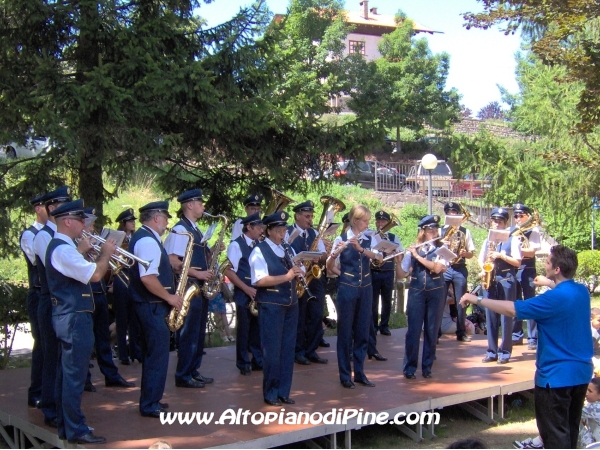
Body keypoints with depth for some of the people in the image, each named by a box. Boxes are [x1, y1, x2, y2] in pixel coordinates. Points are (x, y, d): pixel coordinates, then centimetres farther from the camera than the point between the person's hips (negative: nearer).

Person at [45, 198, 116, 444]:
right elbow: (95, 274, -25)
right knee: (74, 375, -5)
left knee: (66, 373, 15)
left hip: (67, 316, 11)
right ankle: (76, 430, 1)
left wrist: (81, 250, 15)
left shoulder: (60, 246, 14)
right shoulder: (63, 249, -20)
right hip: (74, 318, -11)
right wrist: (105, 253, -9)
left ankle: (65, 426, 23)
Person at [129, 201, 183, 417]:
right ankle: (150, 405, 3)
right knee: (158, 355, -4)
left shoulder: (143, 237, 14)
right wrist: (169, 297, -18)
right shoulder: (148, 240, -18)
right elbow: (148, 278, -27)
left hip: (149, 304, 11)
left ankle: (149, 401, 26)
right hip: (153, 305, -11)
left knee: (152, 354, 17)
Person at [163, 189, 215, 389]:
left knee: (199, 332, 13)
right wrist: (197, 273, -22)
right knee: (189, 333, -3)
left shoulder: (195, 230, 17)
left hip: (201, 287, 10)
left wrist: (212, 252, 2)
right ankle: (183, 376, 5)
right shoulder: (180, 230, -13)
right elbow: (172, 261, -21)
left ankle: (193, 372, 22)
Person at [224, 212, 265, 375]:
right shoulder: (236, 245, -8)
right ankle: (243, 363, 13)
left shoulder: (259, 245, 11)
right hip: (243, 294, -6)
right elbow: (229, 271, -13)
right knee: (244, 329, 2)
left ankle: (258, 360, 20)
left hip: (259, 292, 6)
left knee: (258, 327, 10)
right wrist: (247, 289, -17)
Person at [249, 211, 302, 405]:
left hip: (291, 305, 7)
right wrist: (287, 276, -23)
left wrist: (298, 272, -6)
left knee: (288, 349, 9)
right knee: (272, 350, -1)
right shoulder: (259, 251, -8)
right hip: (271, 306, -7)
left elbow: (296, 273, 18)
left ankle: (284, 391, 18)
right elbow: (260, 280, -18)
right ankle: (270, 393, 10)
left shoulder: (288, 249, 14)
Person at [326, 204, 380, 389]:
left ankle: (360, 373, 20)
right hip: (347, 289, -4)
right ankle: (345, 375, 10)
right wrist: (335, 254, -28)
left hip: (365, 289, 4)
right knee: (345, 332, 2)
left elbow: (379, 257, -14)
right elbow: (329, 267, -8)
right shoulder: (341, 239, -5)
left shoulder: (370, 239, 5)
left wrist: (361, 248, -28)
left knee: (362, 332, 10)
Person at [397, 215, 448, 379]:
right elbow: (401, 275, 2)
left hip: (435, 292, 0)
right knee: (414, 330, -3)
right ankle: (409, 367, 4)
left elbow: (437, 268, -17)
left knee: (431, 330, 5)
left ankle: (427, 367, 14)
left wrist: (418, 256, -17)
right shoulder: (413, 250, 3)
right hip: (416, 292, 0)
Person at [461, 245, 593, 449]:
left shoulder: (555, 298, -24)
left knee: (554, 431, 1)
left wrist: (477, 299, -18)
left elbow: (513, 309, -26)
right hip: (581, 371, 9)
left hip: (557, 374, -9)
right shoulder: (582, 291, 2)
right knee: (570, 427, 21)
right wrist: (550, 284, 41)